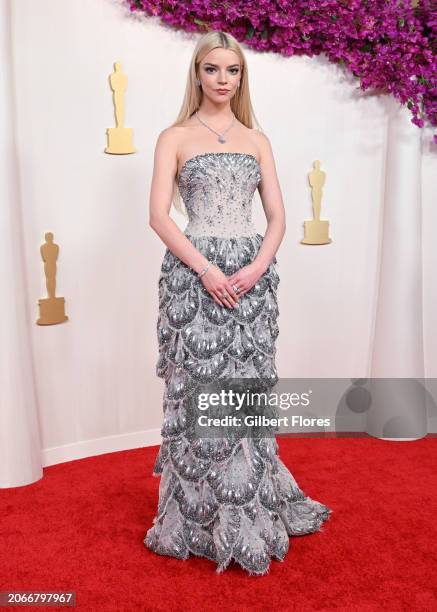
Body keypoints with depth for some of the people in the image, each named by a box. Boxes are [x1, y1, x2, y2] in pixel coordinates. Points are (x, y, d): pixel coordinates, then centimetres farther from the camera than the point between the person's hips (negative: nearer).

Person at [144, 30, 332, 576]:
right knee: (199, 391, -1)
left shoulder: (257, 140, 15)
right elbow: (159, 215, -5)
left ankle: (249, 514, 25)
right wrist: (206, 270, -16)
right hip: (194, 274, -3)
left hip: (252, 274, 3)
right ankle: (202, 519, 16)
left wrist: (257, 268, -9)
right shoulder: (175, 137, 6)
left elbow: (277, 216, 9)